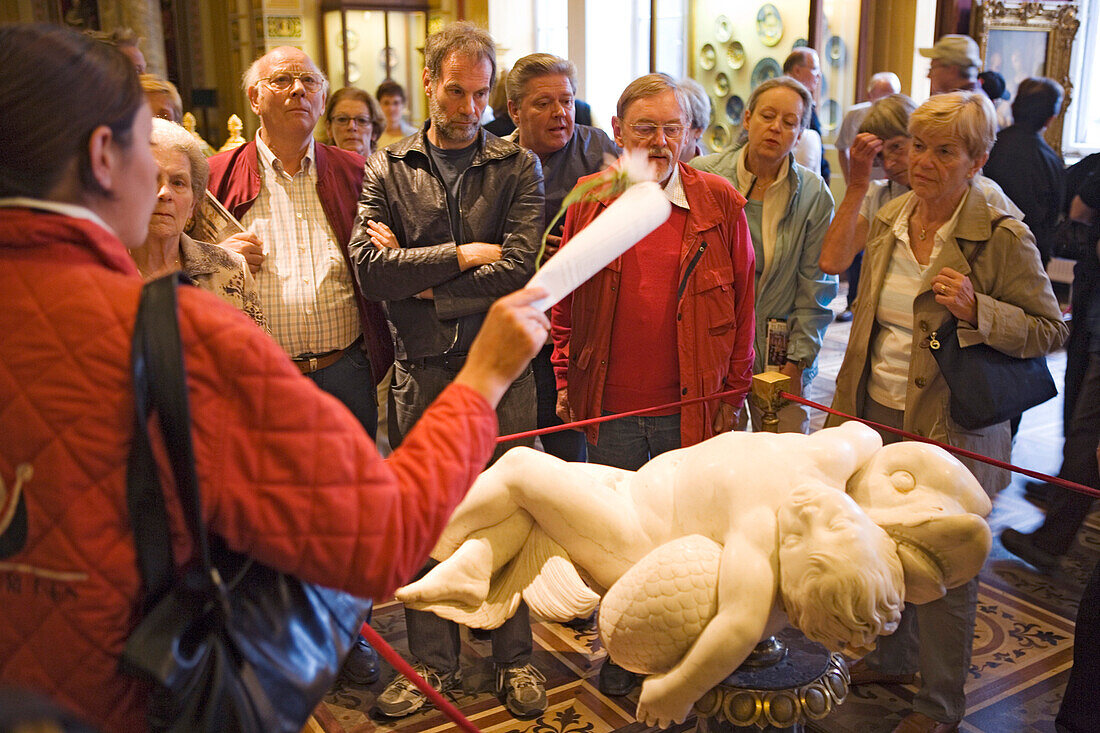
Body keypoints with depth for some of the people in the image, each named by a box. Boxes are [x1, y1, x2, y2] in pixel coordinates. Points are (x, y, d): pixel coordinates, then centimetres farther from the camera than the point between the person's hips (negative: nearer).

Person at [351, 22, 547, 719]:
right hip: (420, 373, 1)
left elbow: (521, 269, -12)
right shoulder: (388, 169, 6)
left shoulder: (518, 167, 3)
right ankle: (433, 664, 27)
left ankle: (516, 659, 25)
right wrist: (464, 255, -12)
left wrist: (419, 281, -9)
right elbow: (371, 269, -9)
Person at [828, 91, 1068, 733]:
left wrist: (976, 309, -26)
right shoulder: (889, 221, 5)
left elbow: (1052, 331, -10)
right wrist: (847, 403, 16)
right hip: (877, 416, 6)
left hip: (949, 430, -6)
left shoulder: (1003, 237, -14)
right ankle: (891, 658, 44)